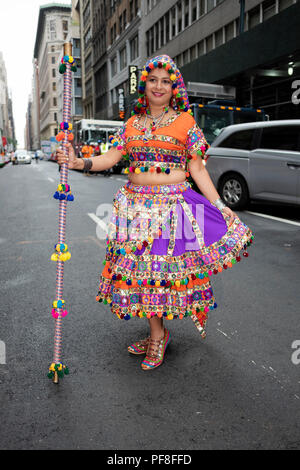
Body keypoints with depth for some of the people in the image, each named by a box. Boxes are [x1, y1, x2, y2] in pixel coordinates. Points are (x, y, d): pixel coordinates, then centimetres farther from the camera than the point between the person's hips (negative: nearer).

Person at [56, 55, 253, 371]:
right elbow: (111, 157, 7)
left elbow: (197, 169, 1)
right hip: (136, 204, 4)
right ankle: (157, 334, 19)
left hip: (174, 205, -3)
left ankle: (157, 335, 17)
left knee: (168, 266, -2)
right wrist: (80, 163, -9)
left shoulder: (185, 122, 4)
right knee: (140, 265, 3)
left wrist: (219, 205, -5)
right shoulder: (132, 124, 14)